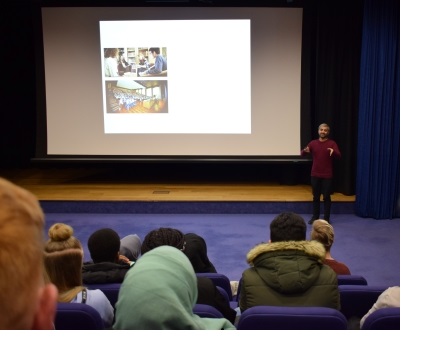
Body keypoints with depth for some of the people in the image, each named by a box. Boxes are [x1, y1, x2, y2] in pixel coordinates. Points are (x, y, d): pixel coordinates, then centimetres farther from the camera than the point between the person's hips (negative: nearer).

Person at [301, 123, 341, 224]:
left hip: (327, 176, -3)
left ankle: (326, 218, 9)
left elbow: (339, 156, -15)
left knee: (326, 197, 2)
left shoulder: (332, 143, -4)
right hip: (315, 175, 3)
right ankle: (315, 216, 18)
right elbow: (302, 153, 0)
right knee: (316, 197, 9)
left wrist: (333, 152, -38)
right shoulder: (313, 143, 5)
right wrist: (305, 151, -25)